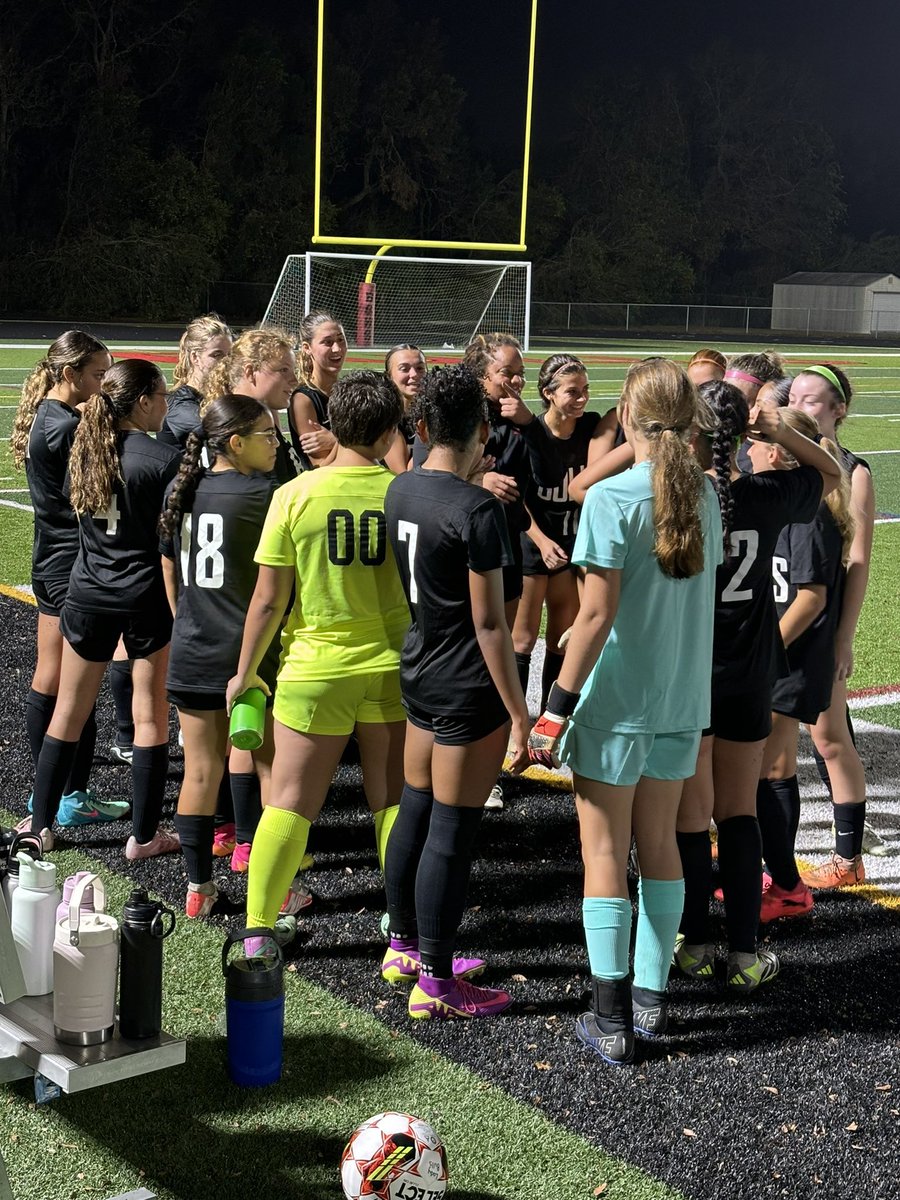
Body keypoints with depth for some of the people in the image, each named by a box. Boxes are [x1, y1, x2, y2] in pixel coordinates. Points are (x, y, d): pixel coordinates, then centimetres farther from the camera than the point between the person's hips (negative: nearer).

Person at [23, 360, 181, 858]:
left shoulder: (84, 449, 1)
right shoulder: (164, 458, -14)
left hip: (88, 594, 5)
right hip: (145, 597, -4)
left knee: (69, 713, 15)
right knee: (151, 717, 6)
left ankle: (39, 825, 21)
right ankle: (143, 835, 12)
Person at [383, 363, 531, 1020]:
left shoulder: (400, 490, 3)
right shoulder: (478, 511, -21)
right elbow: (489, 623, -20)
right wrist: (520, 715, -14)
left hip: (419, 671, 8)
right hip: (468, 688, -8)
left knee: (415, 812, 19)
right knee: (451, 832, 0)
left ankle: (405, 947, 34)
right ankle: (436, 984, 9)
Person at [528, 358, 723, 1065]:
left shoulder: (613, 497, -16)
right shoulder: (705, 494, 3)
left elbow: (598, 613, -19)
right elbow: (701, 589, 7)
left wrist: (559, 706, -13)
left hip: (616, 701, -6)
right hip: (683, 699, 6)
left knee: (604, 851, 3)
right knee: (660, 844, 17)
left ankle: (612, 1021, 6)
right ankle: (651, 999, 25)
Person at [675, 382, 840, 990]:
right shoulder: (767, 495, -7)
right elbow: (831, 473, 13)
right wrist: (783, 434, -2)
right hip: (750, 677, 3)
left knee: (690, 815, 9)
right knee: (740, 812, 13)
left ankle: (695, 944, 18)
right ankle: (745, 954, 15)